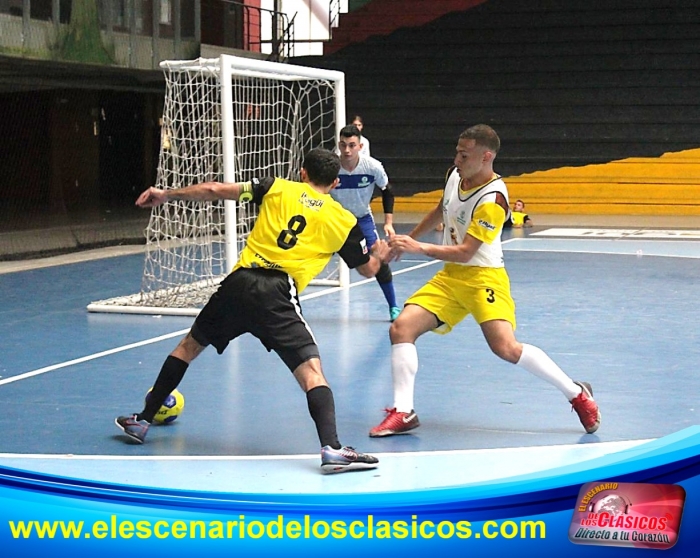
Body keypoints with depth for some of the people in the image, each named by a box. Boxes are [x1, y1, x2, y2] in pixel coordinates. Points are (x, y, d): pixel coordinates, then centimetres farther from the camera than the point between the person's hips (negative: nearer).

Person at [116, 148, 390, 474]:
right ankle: (332, 449, -28)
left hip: (239, 282, 3)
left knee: (190, 344, 23)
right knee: (311, 370, -7)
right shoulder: (343, 220, 13)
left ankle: (142, 421, 31)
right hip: (277, 295, -2)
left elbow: (219, 190, 7)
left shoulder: (279, 188, 15)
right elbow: (368, 268, 25)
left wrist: (167, 195, 17)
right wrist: (380, 254, 48)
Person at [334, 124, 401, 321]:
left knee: (379, 260, -8)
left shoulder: (373, 167, -23)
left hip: (362, 218, 1)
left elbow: (387, 191, -5)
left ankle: (393, 307, 11)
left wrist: (388, 222, -9)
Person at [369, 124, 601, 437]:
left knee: (506, 348, -23)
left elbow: (465, 252, -21)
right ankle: (403, 412, -6)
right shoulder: (455, 175, 3)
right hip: (449, 276, 8)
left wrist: (418, 248, -25)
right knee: (401, 328, -10)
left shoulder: (492, 200, -20)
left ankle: (577, 394, -4)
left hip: (482, 277, -8)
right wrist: (408, 238, 32)